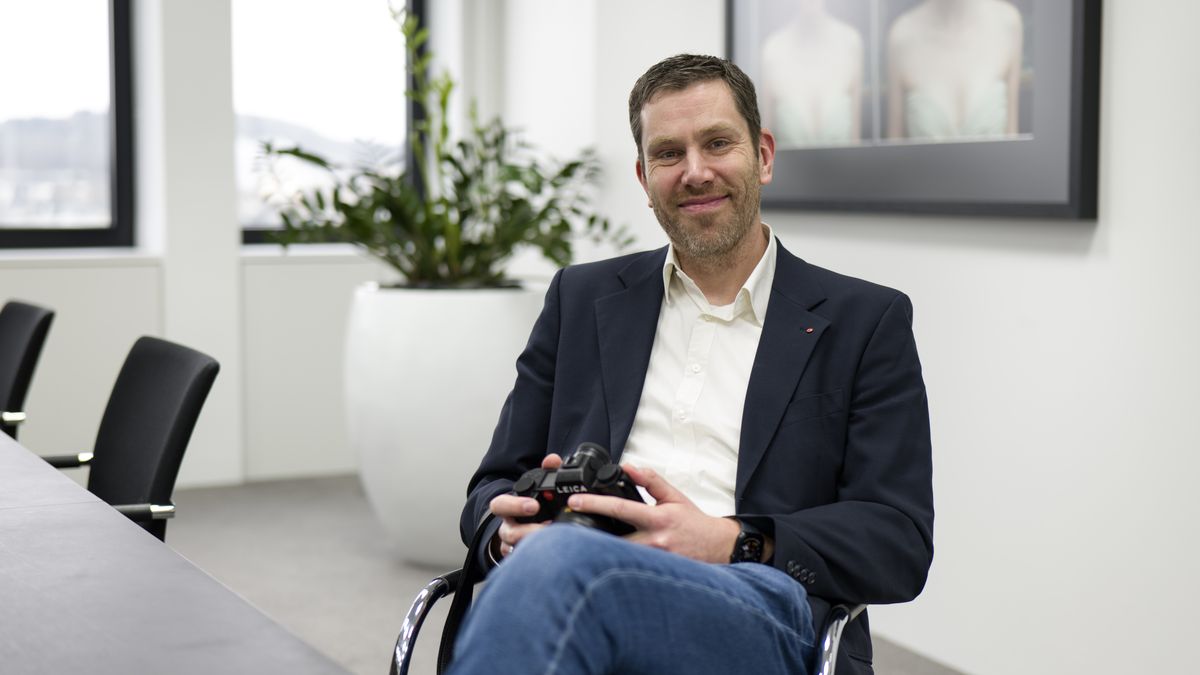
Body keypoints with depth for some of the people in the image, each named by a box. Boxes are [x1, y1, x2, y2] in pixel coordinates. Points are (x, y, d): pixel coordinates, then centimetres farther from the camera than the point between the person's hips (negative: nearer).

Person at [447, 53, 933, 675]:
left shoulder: (867, 321, 15)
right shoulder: (581, 298, 24)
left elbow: (902, 540, 4)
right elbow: (494, 488, 22)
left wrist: (729, 543, -14)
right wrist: (509, 527, -5)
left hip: (755, 610, -2)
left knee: (561, 562, -38)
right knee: (552, 552, -40)